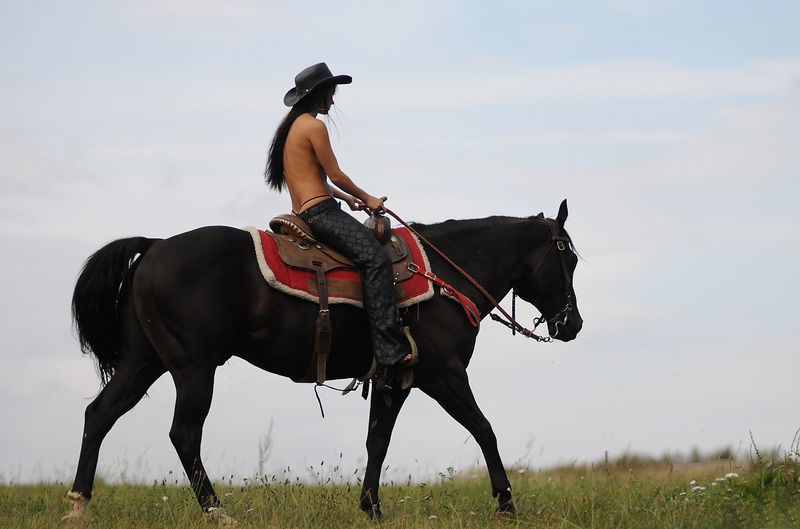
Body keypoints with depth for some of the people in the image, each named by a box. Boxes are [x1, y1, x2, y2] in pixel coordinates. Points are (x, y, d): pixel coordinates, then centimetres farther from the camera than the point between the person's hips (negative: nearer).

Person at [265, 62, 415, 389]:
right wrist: (366, 198, 7)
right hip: (320, 212, -11)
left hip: (302, 213, 11)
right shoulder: (314, 126, -8)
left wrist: (348, 198, 26)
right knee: (375, 258, -24)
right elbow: (335, 175, -7)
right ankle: (389, 353, -37)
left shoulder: (291, 127, 22)